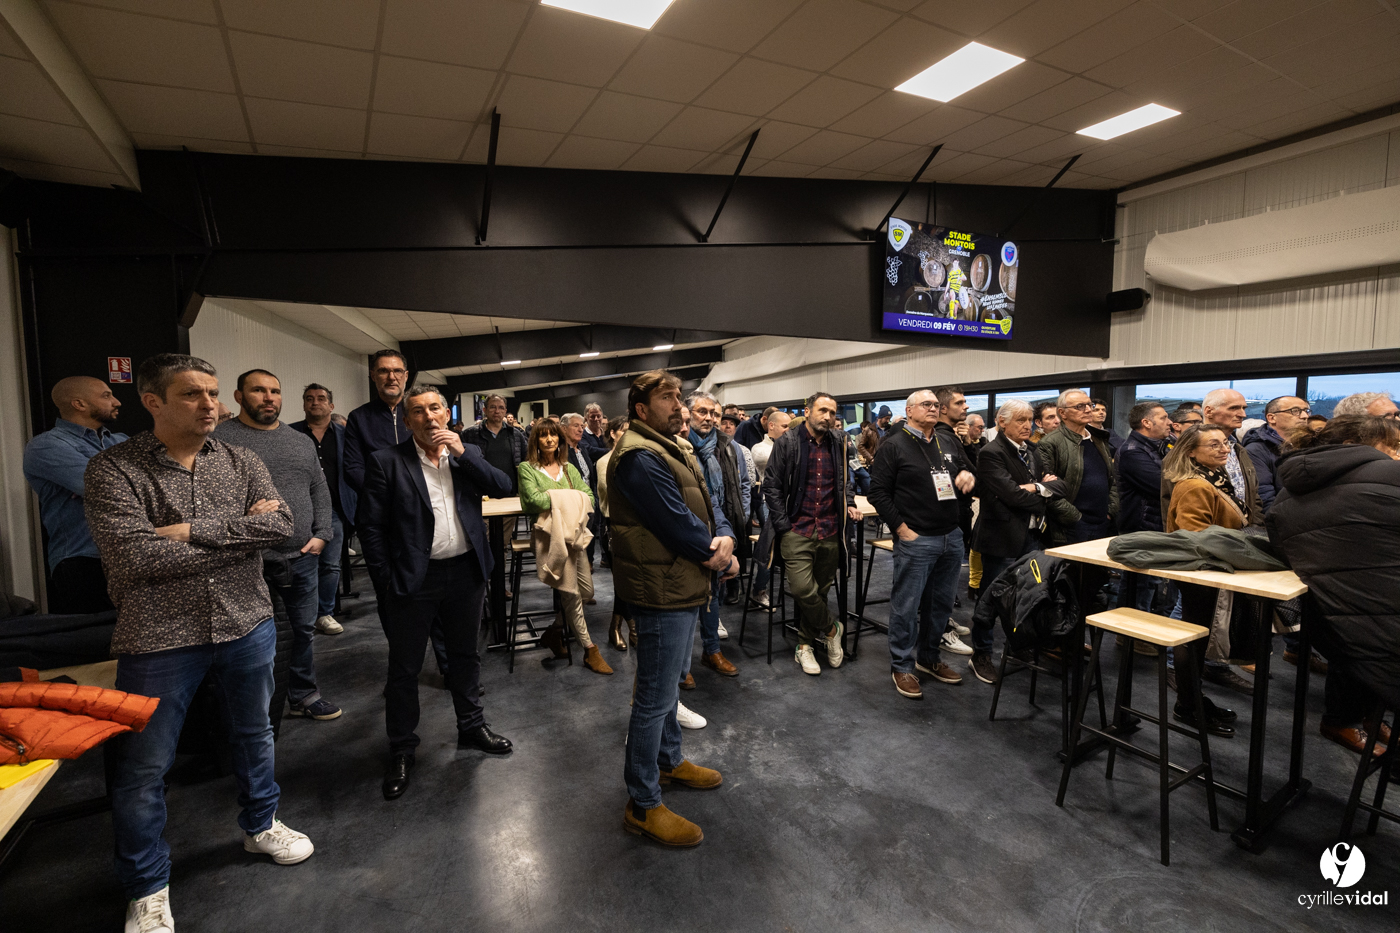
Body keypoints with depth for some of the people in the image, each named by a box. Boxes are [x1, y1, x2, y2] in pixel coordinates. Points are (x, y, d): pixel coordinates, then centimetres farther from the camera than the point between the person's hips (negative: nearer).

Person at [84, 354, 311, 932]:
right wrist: (243, 532, -16)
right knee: (140, 769, 10)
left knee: (254, 735, 21)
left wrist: (193, 529, -20)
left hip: (247, 627, 4)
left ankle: (260, 825, 45)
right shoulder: (113, 468, -9)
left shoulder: (242, 463, 1)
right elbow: (132, 557, -20)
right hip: (159, 639, -3)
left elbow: (282, 524, -12)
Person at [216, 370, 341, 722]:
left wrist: (321, 534, 3)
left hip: (302, 557, 5)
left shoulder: (302, 441, 13)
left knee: (305, 630, 16)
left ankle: (303, 694, 32)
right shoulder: (220, 439, -4)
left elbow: (320, 490, 14)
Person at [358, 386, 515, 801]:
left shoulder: (467, 454, 5)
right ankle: (401, 749, 29)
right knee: (404, 668, 10)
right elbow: (371, 525, -6)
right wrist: (385, 583, -8)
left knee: (465, 655, 19)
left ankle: (471, 726, 39)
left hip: (465, 572, 3)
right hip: (412, 579, -3)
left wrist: (461, 452, -13)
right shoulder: (387, 461, -6)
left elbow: (503, 487, -6)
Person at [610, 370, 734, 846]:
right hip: (663, 591, -11)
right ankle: (642, 806, 18)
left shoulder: (676, 449, 13)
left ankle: (669, 760, 46)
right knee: (655, 698, 2)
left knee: (667, 683, 25)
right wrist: (721, 559, -10)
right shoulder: (640, 458, -21)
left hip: (686, 585, 11)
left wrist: (725, 538, -12)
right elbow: (680, 525, -25)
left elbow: (708, 505, 8)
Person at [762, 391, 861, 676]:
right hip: (798, 531, -4)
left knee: (820, 590, 10)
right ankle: (831, 629, 14)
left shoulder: (839, 444, 10)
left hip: (830, 532, 4)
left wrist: (850, 503, 6)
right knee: (803, 589, -14)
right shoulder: (787, 443, -2)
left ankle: (805, 645, 27)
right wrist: (783, 526, -9)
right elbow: (772, 485, -3)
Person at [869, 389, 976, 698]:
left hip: (952, 537, 7)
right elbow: (878, 491, -8)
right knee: (906, 605, 0)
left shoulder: (949, 445, 13)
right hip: (915, 539, -7)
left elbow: (966, 469, 27)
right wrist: (901, 527, -13)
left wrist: (968, 475, 2)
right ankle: (901, 666, 14)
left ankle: (928, 657, 33)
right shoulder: (894, 446, -5)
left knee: (941, 604, 16)